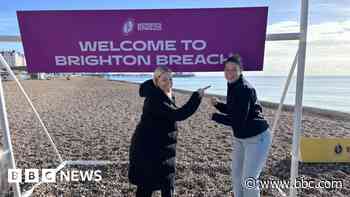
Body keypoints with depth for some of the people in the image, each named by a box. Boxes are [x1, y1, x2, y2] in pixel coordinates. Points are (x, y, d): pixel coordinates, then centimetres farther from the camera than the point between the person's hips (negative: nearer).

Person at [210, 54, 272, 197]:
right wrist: (217, 104, -2)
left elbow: (238, 121, -27)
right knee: (236, 176, 18)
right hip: (240, 138, 9)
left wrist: (214, 116, -19)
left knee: (248, 180, 1)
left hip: (257, 138, -9)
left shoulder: (245, 89, -25)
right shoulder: (232, 87, 3)